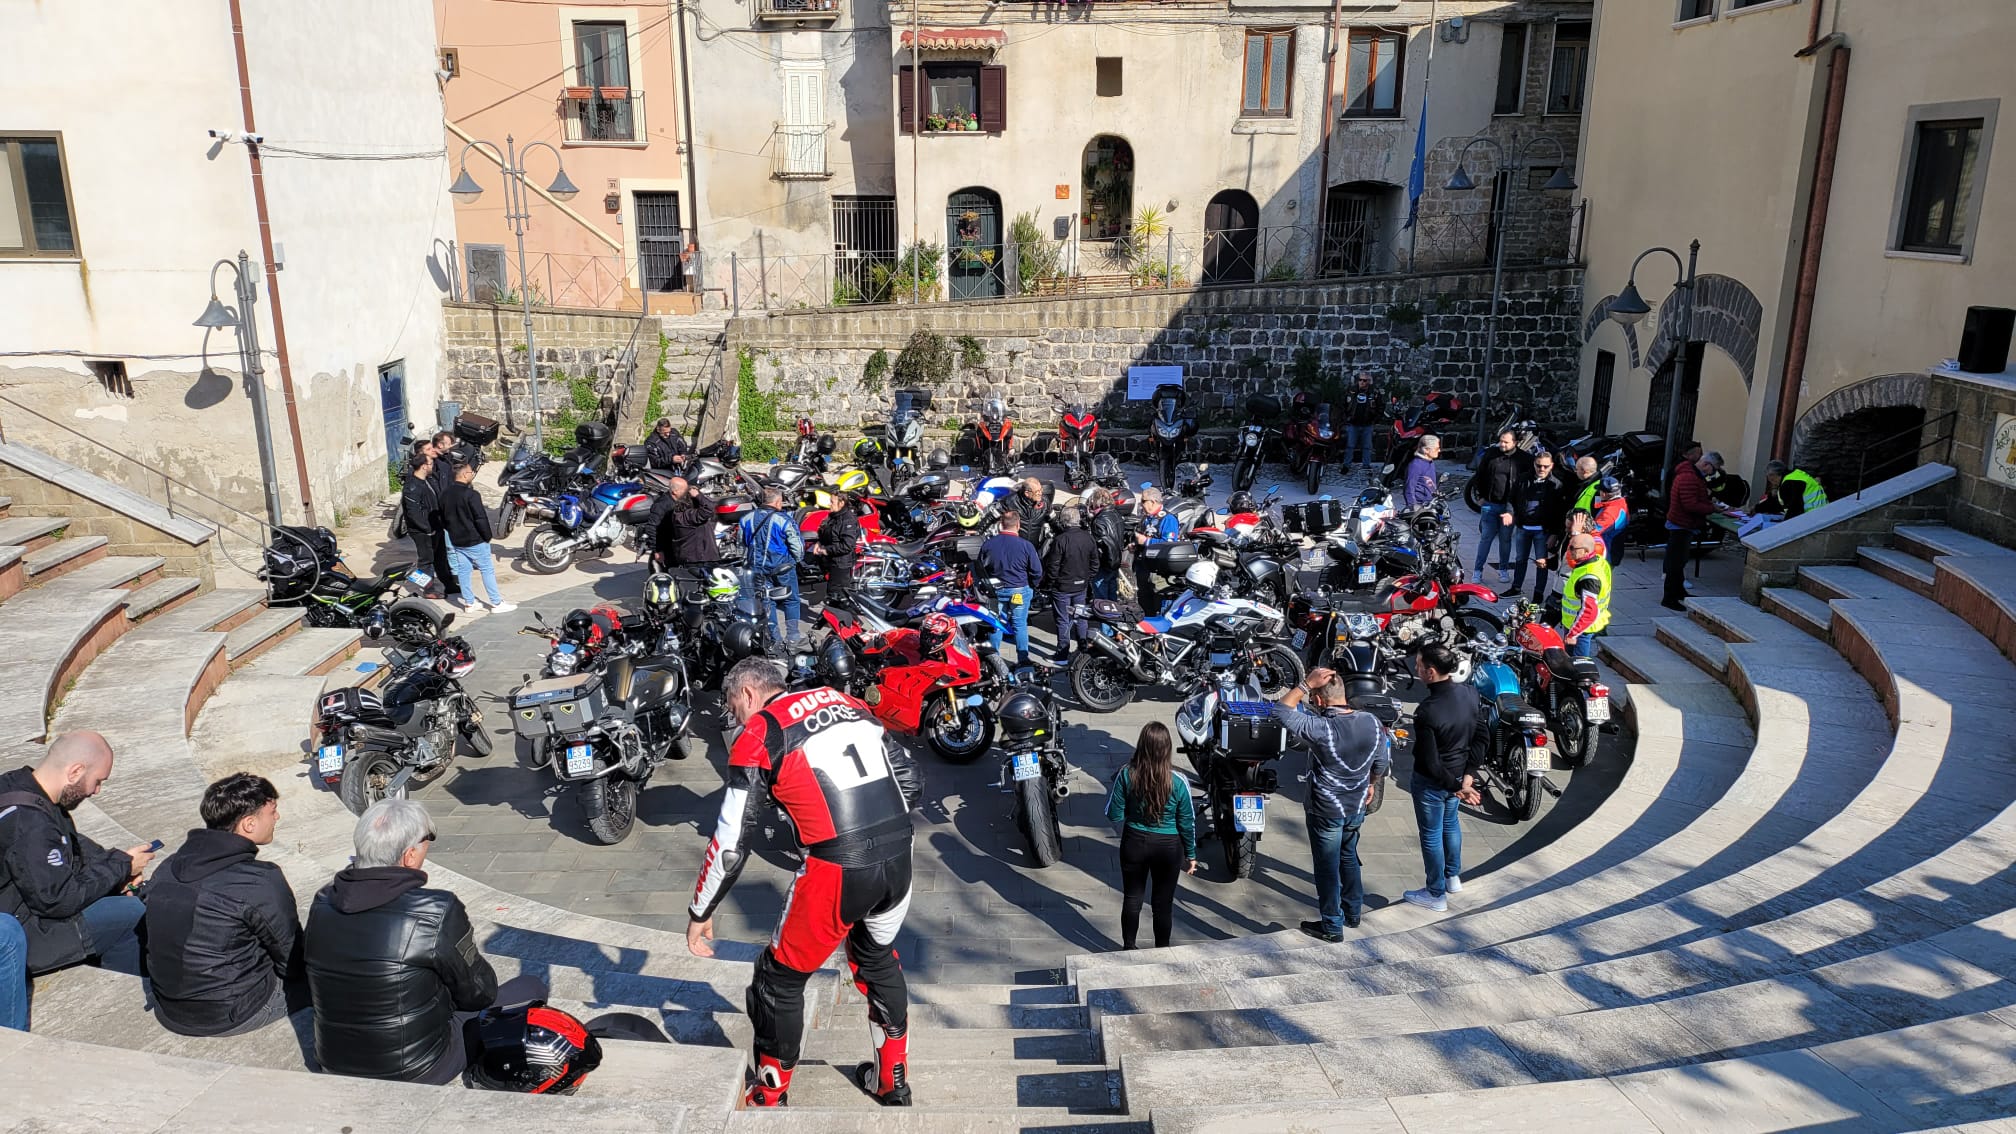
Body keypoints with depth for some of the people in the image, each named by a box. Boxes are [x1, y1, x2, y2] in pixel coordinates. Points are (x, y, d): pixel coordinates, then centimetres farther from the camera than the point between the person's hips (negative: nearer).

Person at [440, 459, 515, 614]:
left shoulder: (445, 493, 4)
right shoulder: (471, 494, -20)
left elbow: (443, 518, 13)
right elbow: (481, 519, -20)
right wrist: (487, 536, -9)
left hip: (456, 541, 7)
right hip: (475, 540, -7)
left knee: (463, 571, 13)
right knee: (487, 570, 1)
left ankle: (469, 602, 20)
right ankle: (497, 604, 4)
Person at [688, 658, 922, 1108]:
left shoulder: (759, 734, 0)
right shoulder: (846, 701, 16)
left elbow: (732, 841, -1)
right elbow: (910, 780, 15)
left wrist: (700, 913, 12)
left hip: (836, 871, -6)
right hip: (900, 860, 6)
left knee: (780, 980, 17)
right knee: (879, 960, 30)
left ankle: (768, 1099, 32)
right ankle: (893, 1082, 41)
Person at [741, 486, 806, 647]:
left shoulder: (747, 519, -1)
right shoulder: (784, 520, -16)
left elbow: (743, 543, 11)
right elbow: (796, 545, -12)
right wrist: (798, 559, 7)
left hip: (758, 567, 4)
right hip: (783, 567, -4)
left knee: (766, 601, 13)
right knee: (791, 600, 10)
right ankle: (792, 636, 11)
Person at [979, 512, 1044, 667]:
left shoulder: (988, 544, -7)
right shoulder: (1026, 545, -15)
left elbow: (981, 567, 4)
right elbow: (1037, 571, -10)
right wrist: (1031, 586, 8)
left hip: (996, 590, 2)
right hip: (1020, 590, -2)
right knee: (1020, 625, 8)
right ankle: (1023, 658, 14)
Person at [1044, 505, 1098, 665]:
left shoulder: (1060, 540, -21)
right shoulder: (1089, 538, -2)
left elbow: (1053, 566, -16)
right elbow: (1095, 563, 6)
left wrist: (1051, 581, -1)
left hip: (1063, 586, -5)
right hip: (1082, 586, 5)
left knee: (1063, 620, 3)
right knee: (1080, 617, 17)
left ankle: (1062, 655, 9)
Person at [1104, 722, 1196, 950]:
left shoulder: (1126, 775, -16)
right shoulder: (1178, 781, -17)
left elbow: (1114, 815, -8)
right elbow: (1187, 823, -8)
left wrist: (1112, 789, 8)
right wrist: (1191, 855, 6)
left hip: (1134, 843, 1)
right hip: (1168, 847, -1)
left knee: (1132, 898, 18)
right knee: (1163, 903, 15)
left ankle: (1128, 949, 32)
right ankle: (1162, 952, 30)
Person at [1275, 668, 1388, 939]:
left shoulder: (1321, 729, -30)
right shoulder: (1372, 723, -11)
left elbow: (1281, 710, -23)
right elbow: (1382, 761, 3)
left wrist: (1306, 684, -23)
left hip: (1326, 812, -6)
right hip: (1357, 808, 6)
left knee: (1328, 867, 11)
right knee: (1349, 858, 27)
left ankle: (1332, 926, 23)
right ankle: (1353, 913, 41)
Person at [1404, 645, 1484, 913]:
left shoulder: (1427, 711, -33)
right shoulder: (1469, 693, -13)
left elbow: (1430, 762, -27)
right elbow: (1480, 737, -3)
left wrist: (1455, 786, -15)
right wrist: (1470, 773, -2)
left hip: (1433, 782, -7)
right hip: (1460, 772, 7)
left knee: (1431, 835, 13)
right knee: (1451, 823, 29)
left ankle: (1436, 894, 30)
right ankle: (1453, 877, 49)